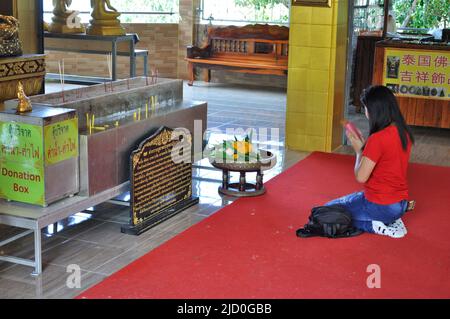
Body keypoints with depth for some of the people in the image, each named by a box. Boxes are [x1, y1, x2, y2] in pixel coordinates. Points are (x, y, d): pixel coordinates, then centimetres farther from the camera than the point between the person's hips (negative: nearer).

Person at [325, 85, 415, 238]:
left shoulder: (377, 138, -24)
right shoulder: (404, 133, 1)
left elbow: (361, 177, -19)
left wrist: (358, 150, -5)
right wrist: (364, 144, 8)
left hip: (380, 206, -8)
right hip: (400, 204, 8)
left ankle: (374, 226, -5)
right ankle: (391, 220, 10)